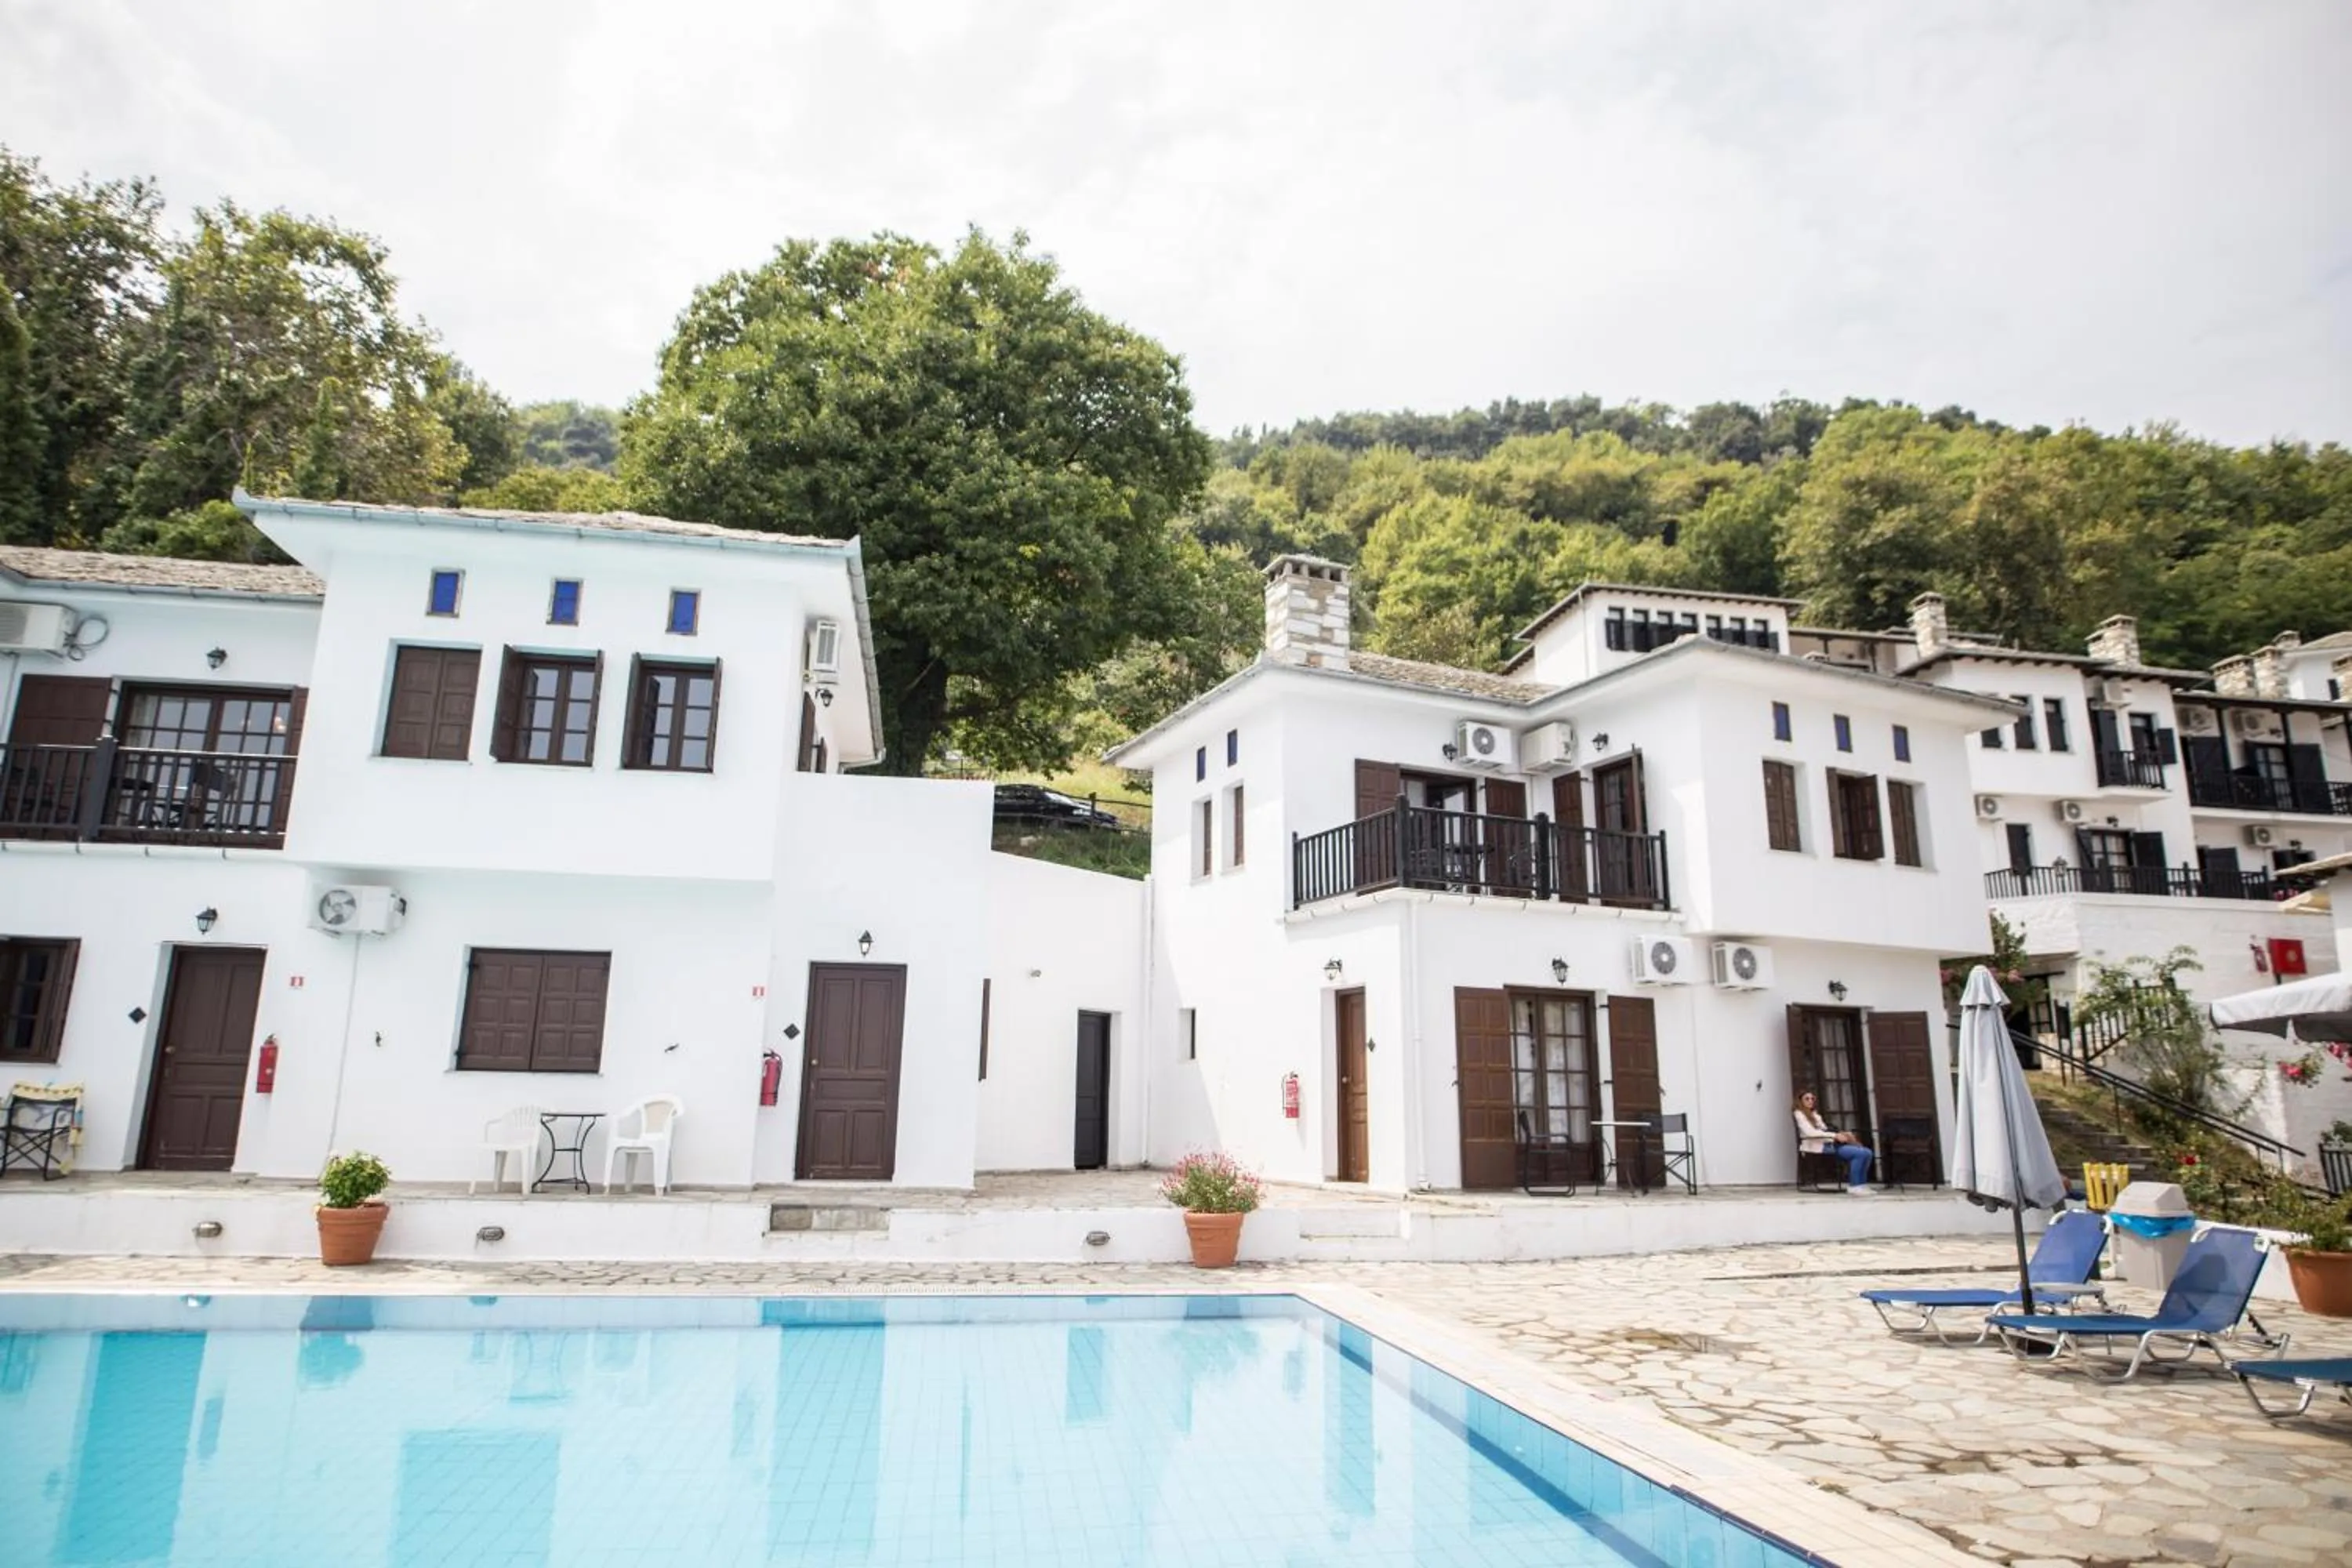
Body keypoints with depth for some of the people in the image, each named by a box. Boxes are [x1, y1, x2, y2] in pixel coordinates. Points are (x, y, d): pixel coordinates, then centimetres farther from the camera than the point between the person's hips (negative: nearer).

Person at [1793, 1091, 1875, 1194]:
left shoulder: (1815, 1114, 27)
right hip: (1819, 1147, -8)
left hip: (1829, 1143, 8)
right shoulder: (1800, 1114, 0)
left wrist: (1843, 1134, -1)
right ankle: (1854, 1186, -16)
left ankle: (1861, 1184, -5)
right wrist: (1835, 1136, -20)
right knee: (1860, 1153, -22)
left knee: (1867, 1153, -9)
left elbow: (1825, 1130, 20)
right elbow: (1811, 1133, -15)